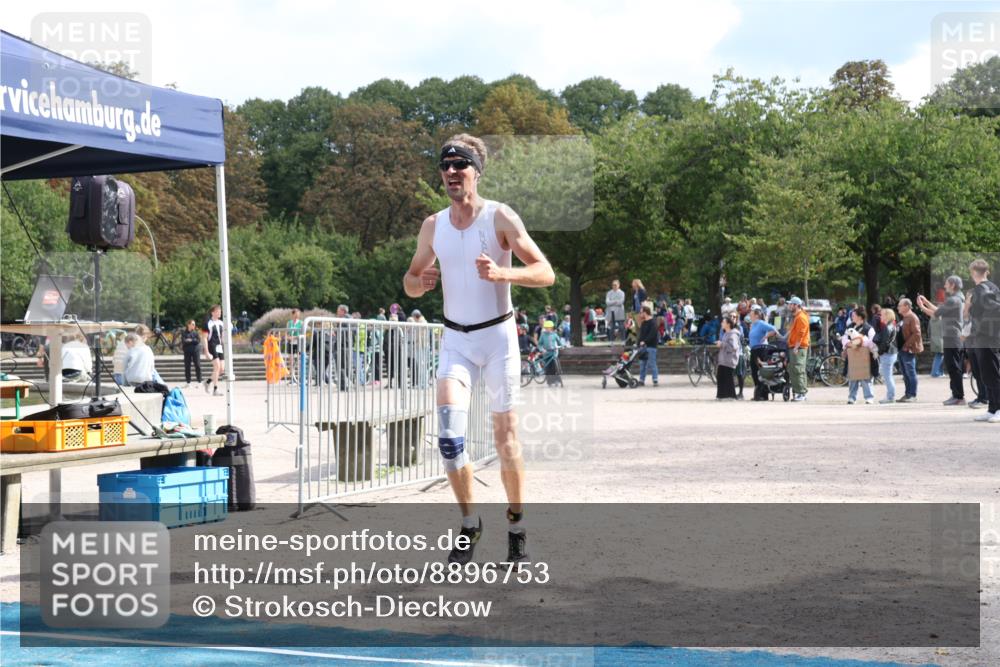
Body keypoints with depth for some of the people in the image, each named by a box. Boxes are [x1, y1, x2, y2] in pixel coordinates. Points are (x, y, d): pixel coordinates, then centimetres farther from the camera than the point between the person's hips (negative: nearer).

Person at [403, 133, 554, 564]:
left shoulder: (500, 217, -8)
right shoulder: (432, 226, 5)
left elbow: (546, 273, -13)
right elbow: (411, 281, 15)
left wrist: (502, 273, -31)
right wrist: (419, 284, -9)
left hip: (498, 334, -3)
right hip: (455, 338, 3)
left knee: (505, 435, 2)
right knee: (448, 432, -13)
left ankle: (517, 527, 17)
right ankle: (469, 522, 3)